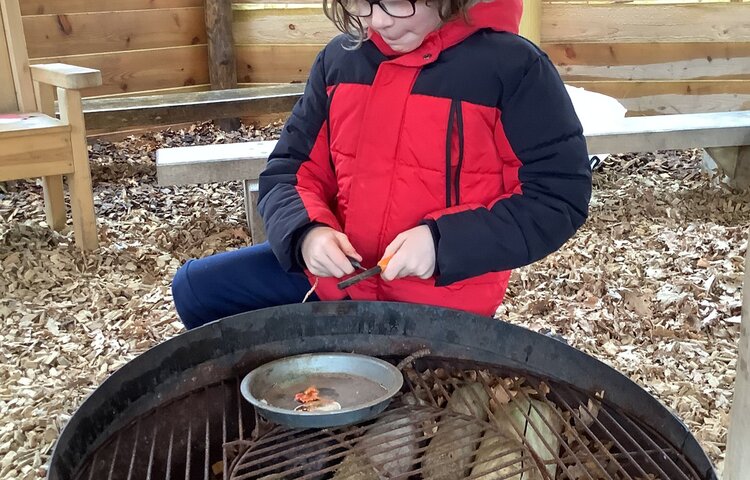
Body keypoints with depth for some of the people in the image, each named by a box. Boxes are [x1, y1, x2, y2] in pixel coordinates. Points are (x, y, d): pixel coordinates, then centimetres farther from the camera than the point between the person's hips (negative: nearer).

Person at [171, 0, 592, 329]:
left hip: (442, 298, -5)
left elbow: (560, 196, -14)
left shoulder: (513, 66, -15)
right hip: (339, 268, 5)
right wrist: (307, 232, -18)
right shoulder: (340, 59, 0)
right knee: (197, 286, 6)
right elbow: (289, 171, 4)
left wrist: (443, 243, -24)